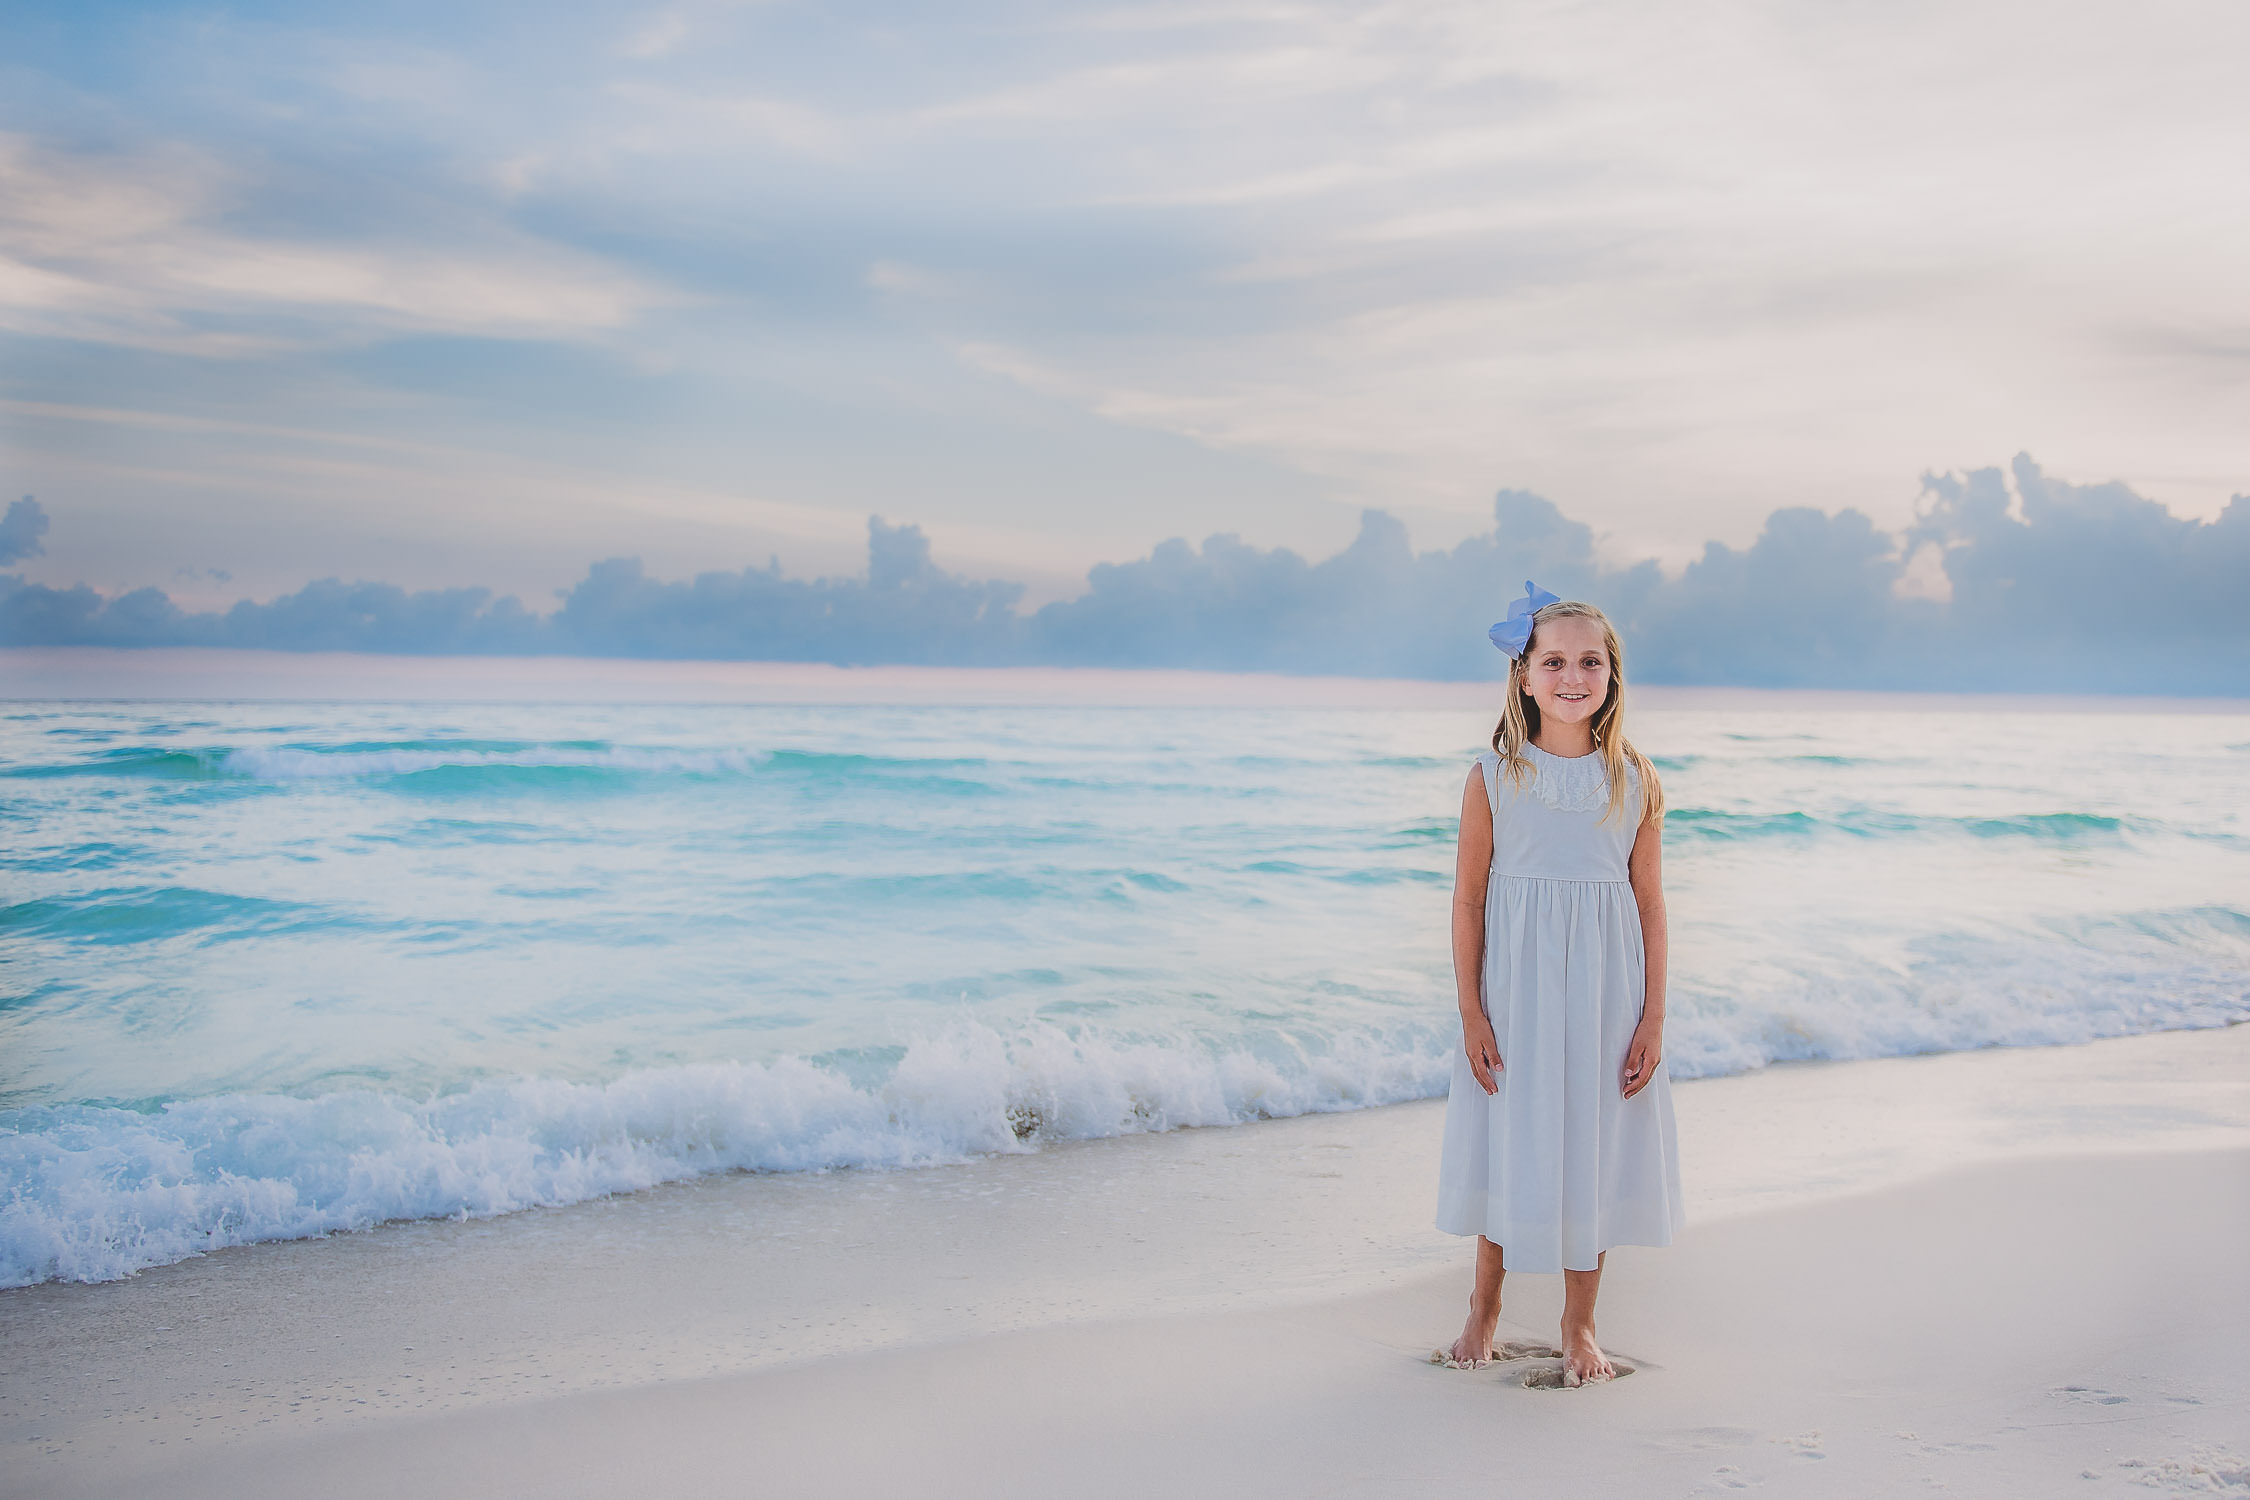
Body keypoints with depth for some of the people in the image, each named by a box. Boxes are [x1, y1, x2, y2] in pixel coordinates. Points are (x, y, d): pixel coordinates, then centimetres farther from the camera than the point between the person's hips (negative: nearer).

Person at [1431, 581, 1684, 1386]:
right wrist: (1471, 1012, -6)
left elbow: (1651, 904, 1)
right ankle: (1483, 1311, 29)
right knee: (1507, 1145, 9)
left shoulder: (1636, 781, -2)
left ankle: (1579, 1327, 25)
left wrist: (1652, 1019, -2)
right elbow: (1468, 898, -3)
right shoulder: (1494, 777, -6)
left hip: (1604, 995, 1)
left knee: (1592, 1147, 9)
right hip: (1515, 991, -1)